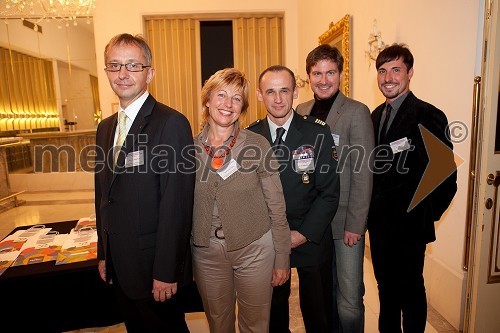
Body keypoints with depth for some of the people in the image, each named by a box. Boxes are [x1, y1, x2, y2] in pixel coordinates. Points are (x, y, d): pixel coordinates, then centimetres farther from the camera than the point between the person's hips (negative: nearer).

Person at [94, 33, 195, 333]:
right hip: (118, 266, 7)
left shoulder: (171, 124, -18)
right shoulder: (106, 127, 8)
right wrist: (104, 254, 15)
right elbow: (103, 195, 13)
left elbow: (176, 204, -21)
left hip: (154, 265, -7)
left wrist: (166, 272, -18)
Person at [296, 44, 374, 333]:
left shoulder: (357, 112, -9)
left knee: (349, 300, 4)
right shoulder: (302, 111, 5)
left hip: (345, 222, -4)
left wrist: (355, 225, -13)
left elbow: (363, 174, -11)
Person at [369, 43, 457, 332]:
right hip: (379, 222, 6)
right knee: (386, 285, 22)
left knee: (410, 289, 13)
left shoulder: (428, 116, -15)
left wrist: (425, 216, -10)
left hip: (408, 225, -6)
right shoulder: (376, 115, 7)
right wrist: (371, 208, 5)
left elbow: (445, 176, -15)